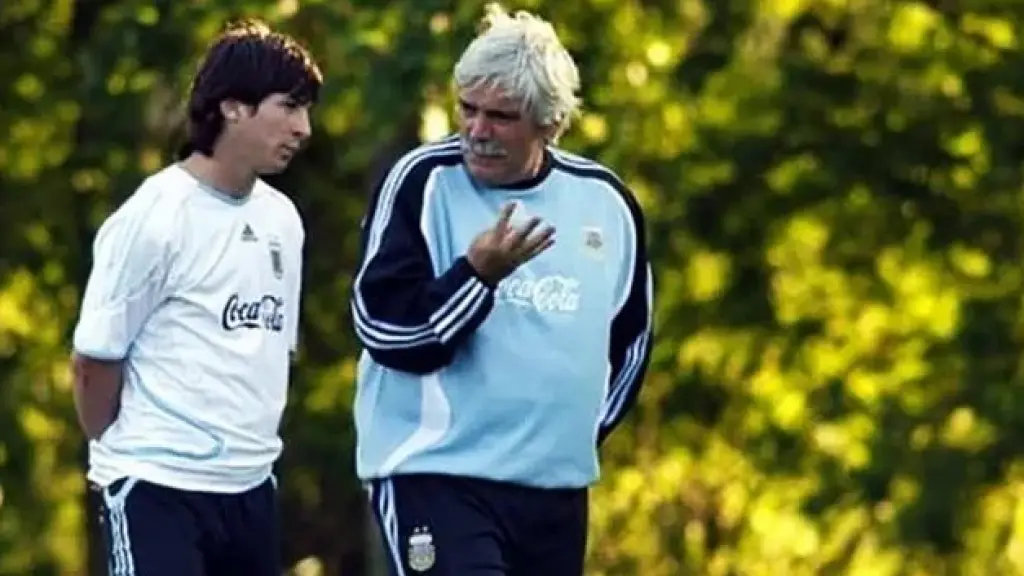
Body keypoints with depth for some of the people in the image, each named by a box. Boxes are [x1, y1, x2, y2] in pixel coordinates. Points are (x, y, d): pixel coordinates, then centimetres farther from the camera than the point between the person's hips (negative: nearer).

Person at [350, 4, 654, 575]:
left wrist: (581, 431, 14)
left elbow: (629, 337, 20)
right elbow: (386, 330, -15)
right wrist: (478, 275, -26)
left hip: (554, 488, 6)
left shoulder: (605, 202, 6)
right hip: (433, 473, -6)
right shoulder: (424, 184, -9)